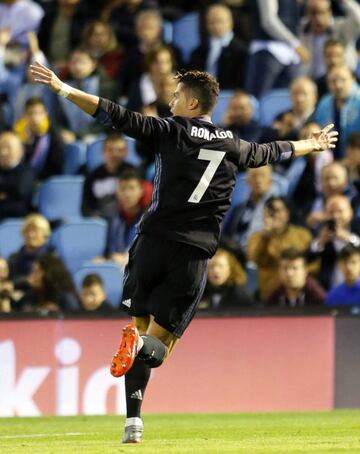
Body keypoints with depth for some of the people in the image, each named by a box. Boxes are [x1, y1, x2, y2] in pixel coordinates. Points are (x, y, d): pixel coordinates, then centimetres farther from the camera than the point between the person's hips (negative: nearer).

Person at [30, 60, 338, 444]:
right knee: (161, 340, 5)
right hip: (195, 254, 2)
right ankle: (141, 344, -33)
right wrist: (313, 144, 49)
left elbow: (116, 116, -5)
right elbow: (273, 152, 29)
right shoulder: (233, 147, 10)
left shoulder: (169, 132, 1)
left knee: (140, 323, 9)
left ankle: (133, 418, -8)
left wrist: (63, 89, -4)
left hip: (155, 240, -1)